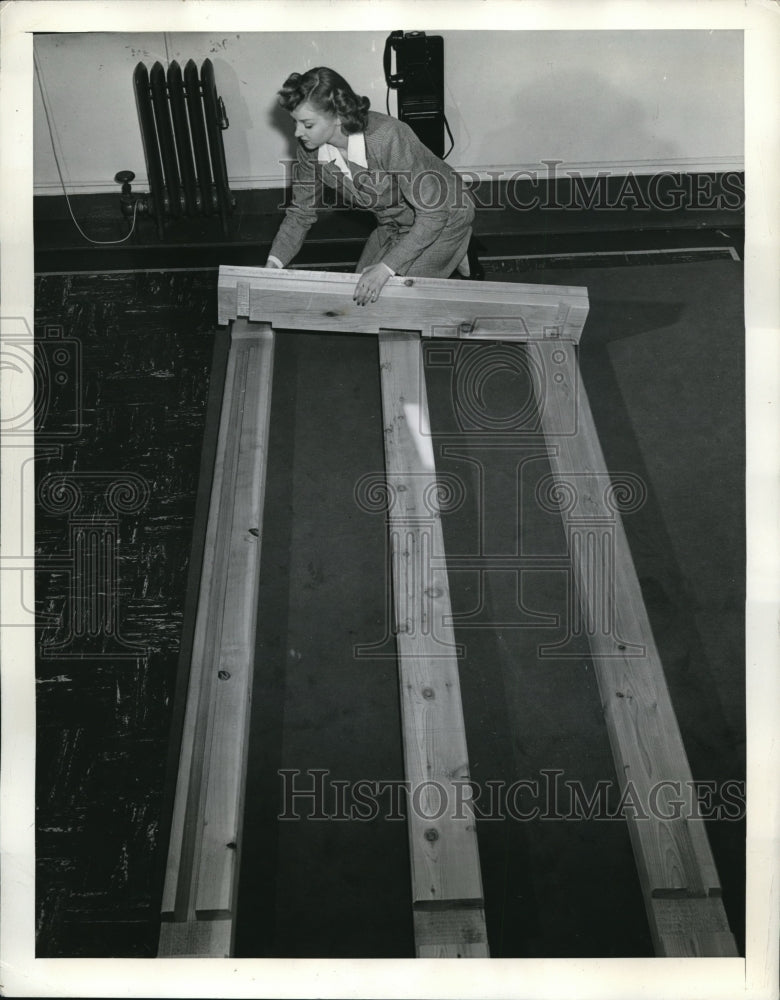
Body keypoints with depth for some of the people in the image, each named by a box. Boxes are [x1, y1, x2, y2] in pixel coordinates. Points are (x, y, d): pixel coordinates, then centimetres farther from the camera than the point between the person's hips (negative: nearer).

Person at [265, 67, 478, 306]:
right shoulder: (310, 148, -18)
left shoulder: (388, 137, -38)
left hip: (444, 218, -7)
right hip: (393, 224, 7)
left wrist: (385, 268, -39)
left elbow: (433, 213, -34)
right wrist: (273, 264, -19)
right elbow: (301, 212, -4)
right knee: (361, 291, 13)